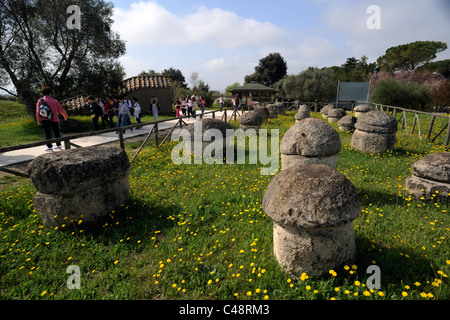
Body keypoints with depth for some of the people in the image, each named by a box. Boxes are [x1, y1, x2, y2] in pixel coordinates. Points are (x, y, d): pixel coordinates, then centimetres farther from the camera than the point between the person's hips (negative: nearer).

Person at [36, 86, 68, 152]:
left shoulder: (40, 101, -1)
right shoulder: (55, 101, 2)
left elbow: (38, 111, -6)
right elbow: (61, 109, 11)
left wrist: (39, 120, 2)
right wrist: (65, 116, 28)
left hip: (45, 120, -1)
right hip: (54, 120, 1)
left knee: (47, 133, 5)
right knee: (56, 132, 13)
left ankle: (50, 147, 6)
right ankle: (58, 145, 18)